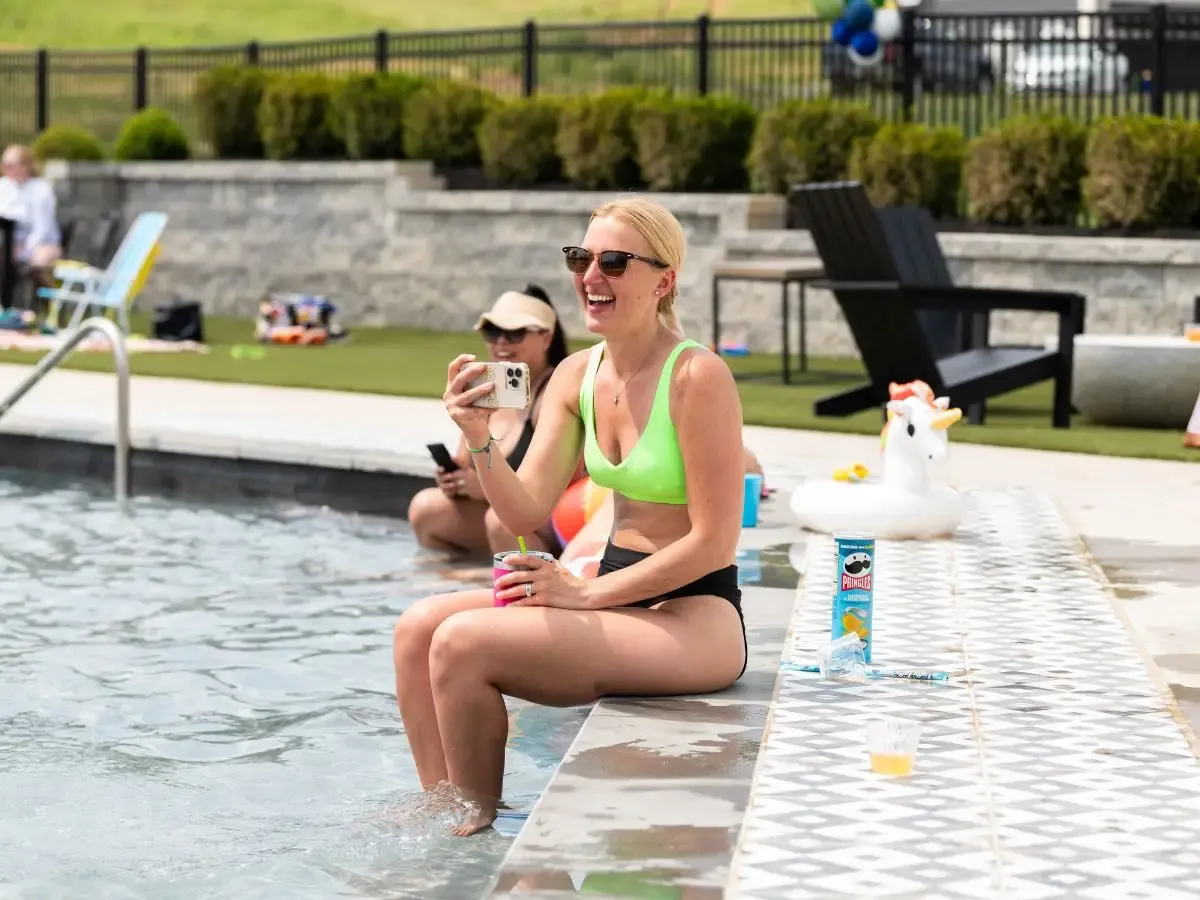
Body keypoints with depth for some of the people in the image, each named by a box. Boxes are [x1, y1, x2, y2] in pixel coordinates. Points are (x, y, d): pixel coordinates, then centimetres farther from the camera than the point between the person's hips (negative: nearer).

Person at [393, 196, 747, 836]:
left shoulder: (697, 376, -16)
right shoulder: (578, 375, 6)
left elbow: (713, 543, -17)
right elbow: (525, 512, 1)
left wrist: (587, 593, -15)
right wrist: (480, 440, -18)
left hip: (694, 617, -8)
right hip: (616, 595, 8)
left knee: (463, 641, -21)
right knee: (419, 628, -6)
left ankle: (481, 825, -1)